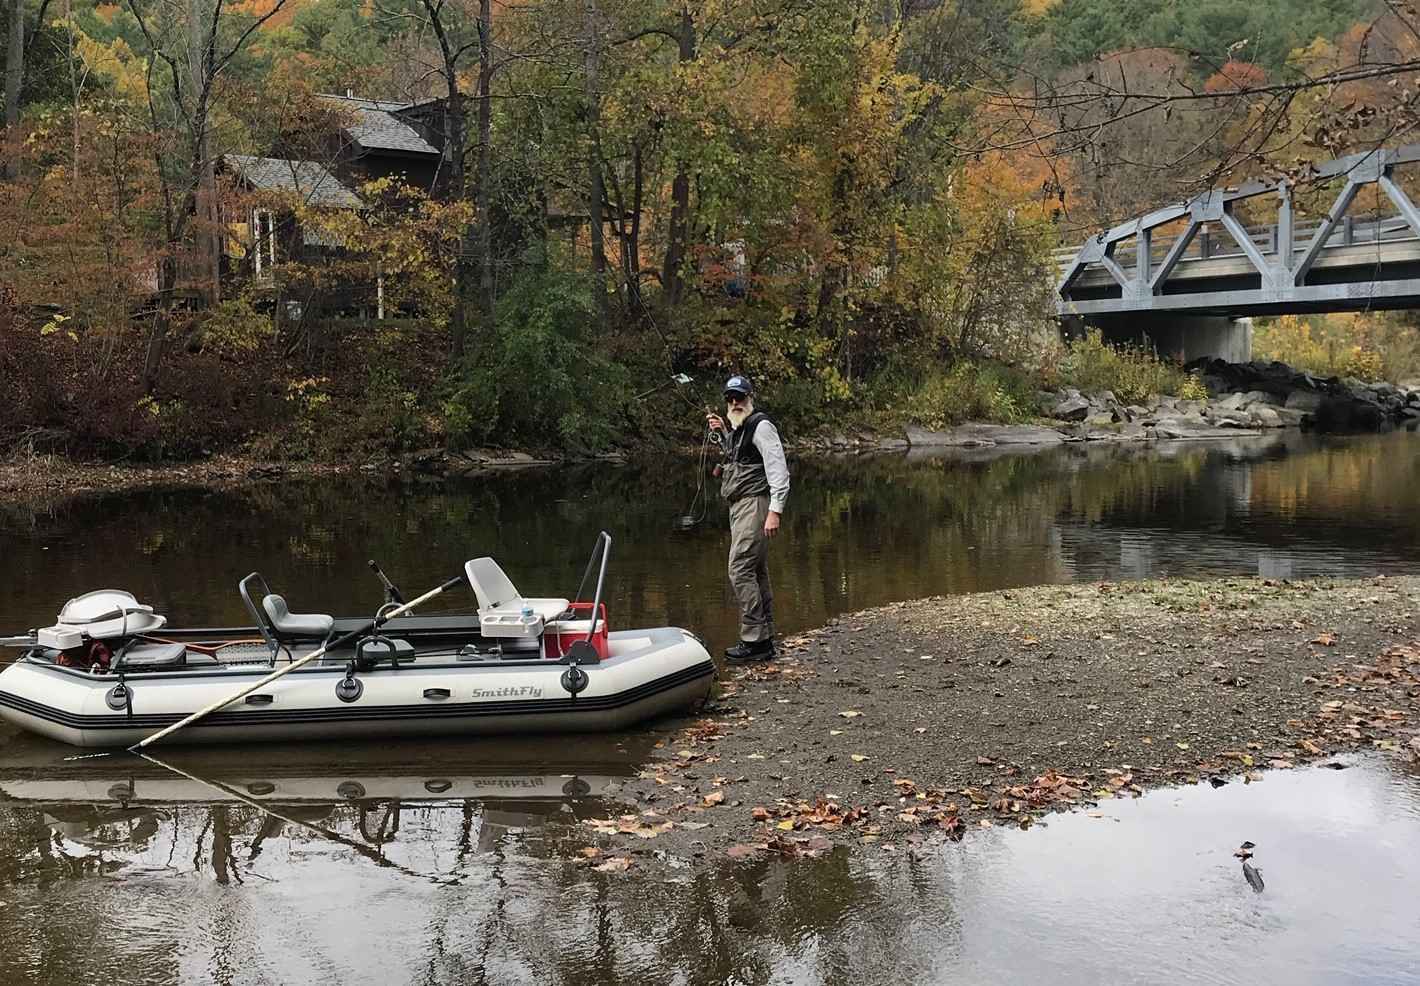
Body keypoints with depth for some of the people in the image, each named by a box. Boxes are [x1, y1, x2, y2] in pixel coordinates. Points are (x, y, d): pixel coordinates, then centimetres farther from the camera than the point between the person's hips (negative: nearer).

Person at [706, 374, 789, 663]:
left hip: (754, 505, -10)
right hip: (740, 507, 10)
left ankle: (753, 640, -13)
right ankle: (765, 641, 17)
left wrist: (775, 510, -26)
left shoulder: (760, 425, -10)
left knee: (740, 570, -15)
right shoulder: (737, 428, 19)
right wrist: (721, 432, 24)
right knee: (756, 573, 12)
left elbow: (778, 468, -18)